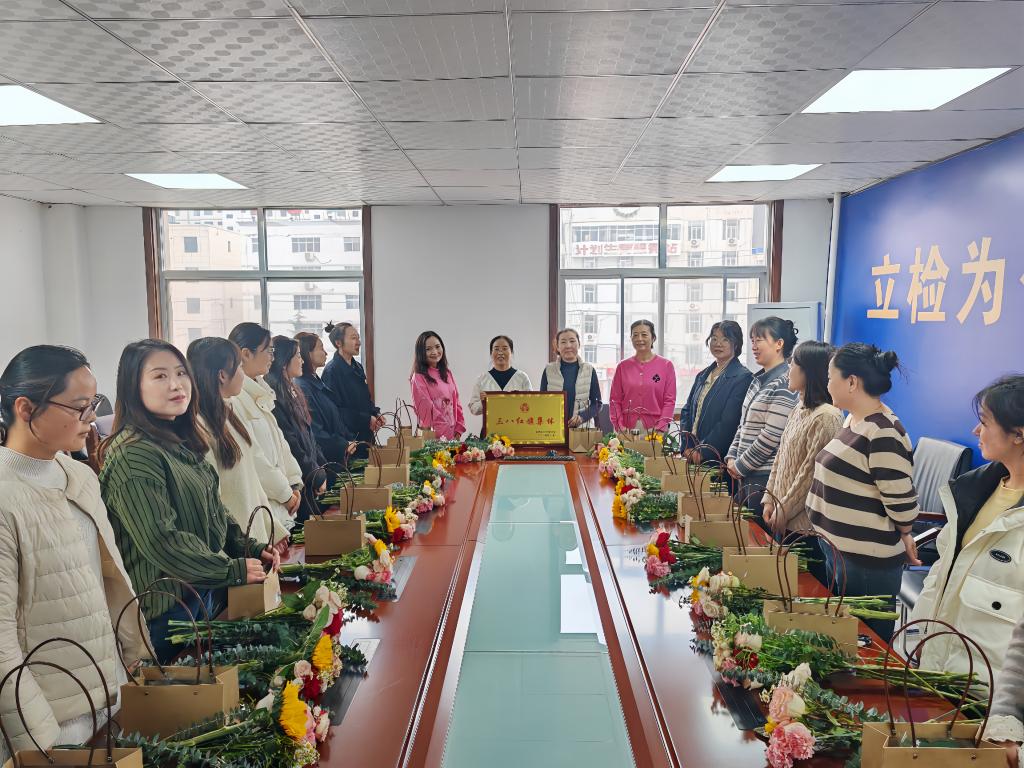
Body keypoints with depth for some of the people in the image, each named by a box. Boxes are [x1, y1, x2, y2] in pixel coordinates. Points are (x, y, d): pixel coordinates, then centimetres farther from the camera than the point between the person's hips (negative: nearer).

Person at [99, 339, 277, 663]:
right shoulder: (133, 455, -20)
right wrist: (233, 570, -20)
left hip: (209, 596, 9)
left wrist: (251, 549, 3)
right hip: (168, 608, -9)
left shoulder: (183, 443, 9)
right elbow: (160, 541, -25)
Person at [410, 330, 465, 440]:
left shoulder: (447, 374, 12)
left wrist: (458, 431, 3)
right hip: (434, 437, -5)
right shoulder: (419, 378, -7)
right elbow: (427, 410, -11)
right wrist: (442, 436, -13)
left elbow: (456, 403, 13)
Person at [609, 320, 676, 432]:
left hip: (655, 430, -1)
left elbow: (669, 401, 0)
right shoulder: (623, 366, 9)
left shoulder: (666, 365, 4)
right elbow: (615, 400, 6)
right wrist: (619, 426, -5)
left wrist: (659, 428, -11)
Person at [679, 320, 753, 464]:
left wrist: (703, 452, -16)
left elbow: (729, 422, -16)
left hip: (719, 458, -6)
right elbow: (687, 411, 12)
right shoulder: (703, 376, 14)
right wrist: (688, 446, -2)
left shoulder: (743, 377, -9)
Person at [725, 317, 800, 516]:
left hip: (766, 475, -8)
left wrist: (740, 465, -12)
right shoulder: (759, 379, 11)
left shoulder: (784, 384, -16)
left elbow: (772, 436, -19)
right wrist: (732, 458, 4)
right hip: (745, 474, 8)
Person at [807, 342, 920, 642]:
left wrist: (904, 537, -2)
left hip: (866, 564, -9)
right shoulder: (854, 420, 8)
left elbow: (901, 500, -19)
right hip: (837, 550, 9)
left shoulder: (883, 433, -22)